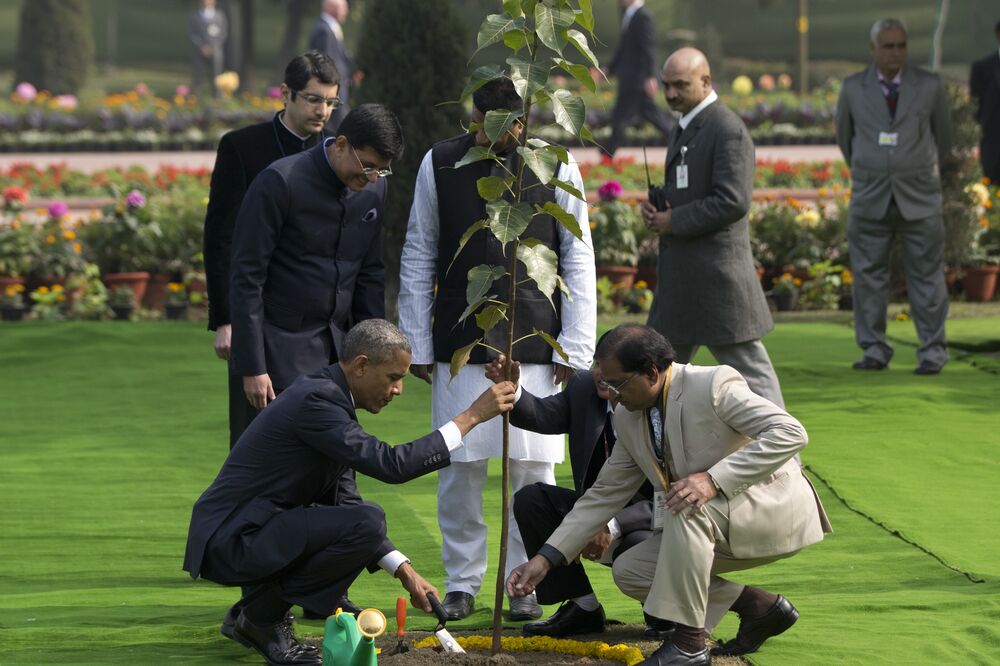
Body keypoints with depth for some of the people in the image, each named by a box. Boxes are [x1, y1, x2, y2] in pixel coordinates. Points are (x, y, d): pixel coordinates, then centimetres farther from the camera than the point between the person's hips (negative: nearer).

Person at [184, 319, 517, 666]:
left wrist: (404, 571, 10)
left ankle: (252, 612, 14)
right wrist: (471, 417, -21)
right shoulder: (316, 399, -18)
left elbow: (345, 501, 17)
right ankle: (261, 615, -7)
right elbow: (390, 464, -25)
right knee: (366, 521, -22)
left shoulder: (329, 395, 13)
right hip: (231, 541, -10)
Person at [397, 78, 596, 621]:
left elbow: (578, 261, 5)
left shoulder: (555, 166, 3)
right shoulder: (440, 165, 4)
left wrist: (575, 348, -1)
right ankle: (462, 583, 14)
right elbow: (417, 258, 8)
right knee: (459, 467, 1)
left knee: (534, 469, 0)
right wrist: (418, 346, 4)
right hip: (460, 346, 1)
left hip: (536, 348, 0)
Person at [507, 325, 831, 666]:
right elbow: (604, 494, 9)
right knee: (629, 571, -3)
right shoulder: (627, 419, 4)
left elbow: (790, 433, -28)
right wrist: (546, 558, 1)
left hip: (773, 507, -9)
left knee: (687, 509, -34)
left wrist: (713, 479, -36)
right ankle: (758, 607, 4)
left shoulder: (715, 385, -20)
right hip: (713, 523, 9)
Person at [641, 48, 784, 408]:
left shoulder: (728, 130, -15)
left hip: (717, 272, -10)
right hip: (681, 277, 10)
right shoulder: (684, 127, 16)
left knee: (751, 372, -3)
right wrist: (656, 207, 5)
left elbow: (733, 201, -23)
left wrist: (674, 221, -17)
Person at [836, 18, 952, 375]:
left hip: (919, 200, -1)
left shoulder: (930, 86, 2)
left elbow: (942, 136, 15)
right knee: (868, 276, 2)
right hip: (870, 200, 1)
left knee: (926, 276, -1)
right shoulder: (853, 88, 3)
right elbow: (845, 135, 18)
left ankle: (932, 352, 3)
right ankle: (874, 350, 8)